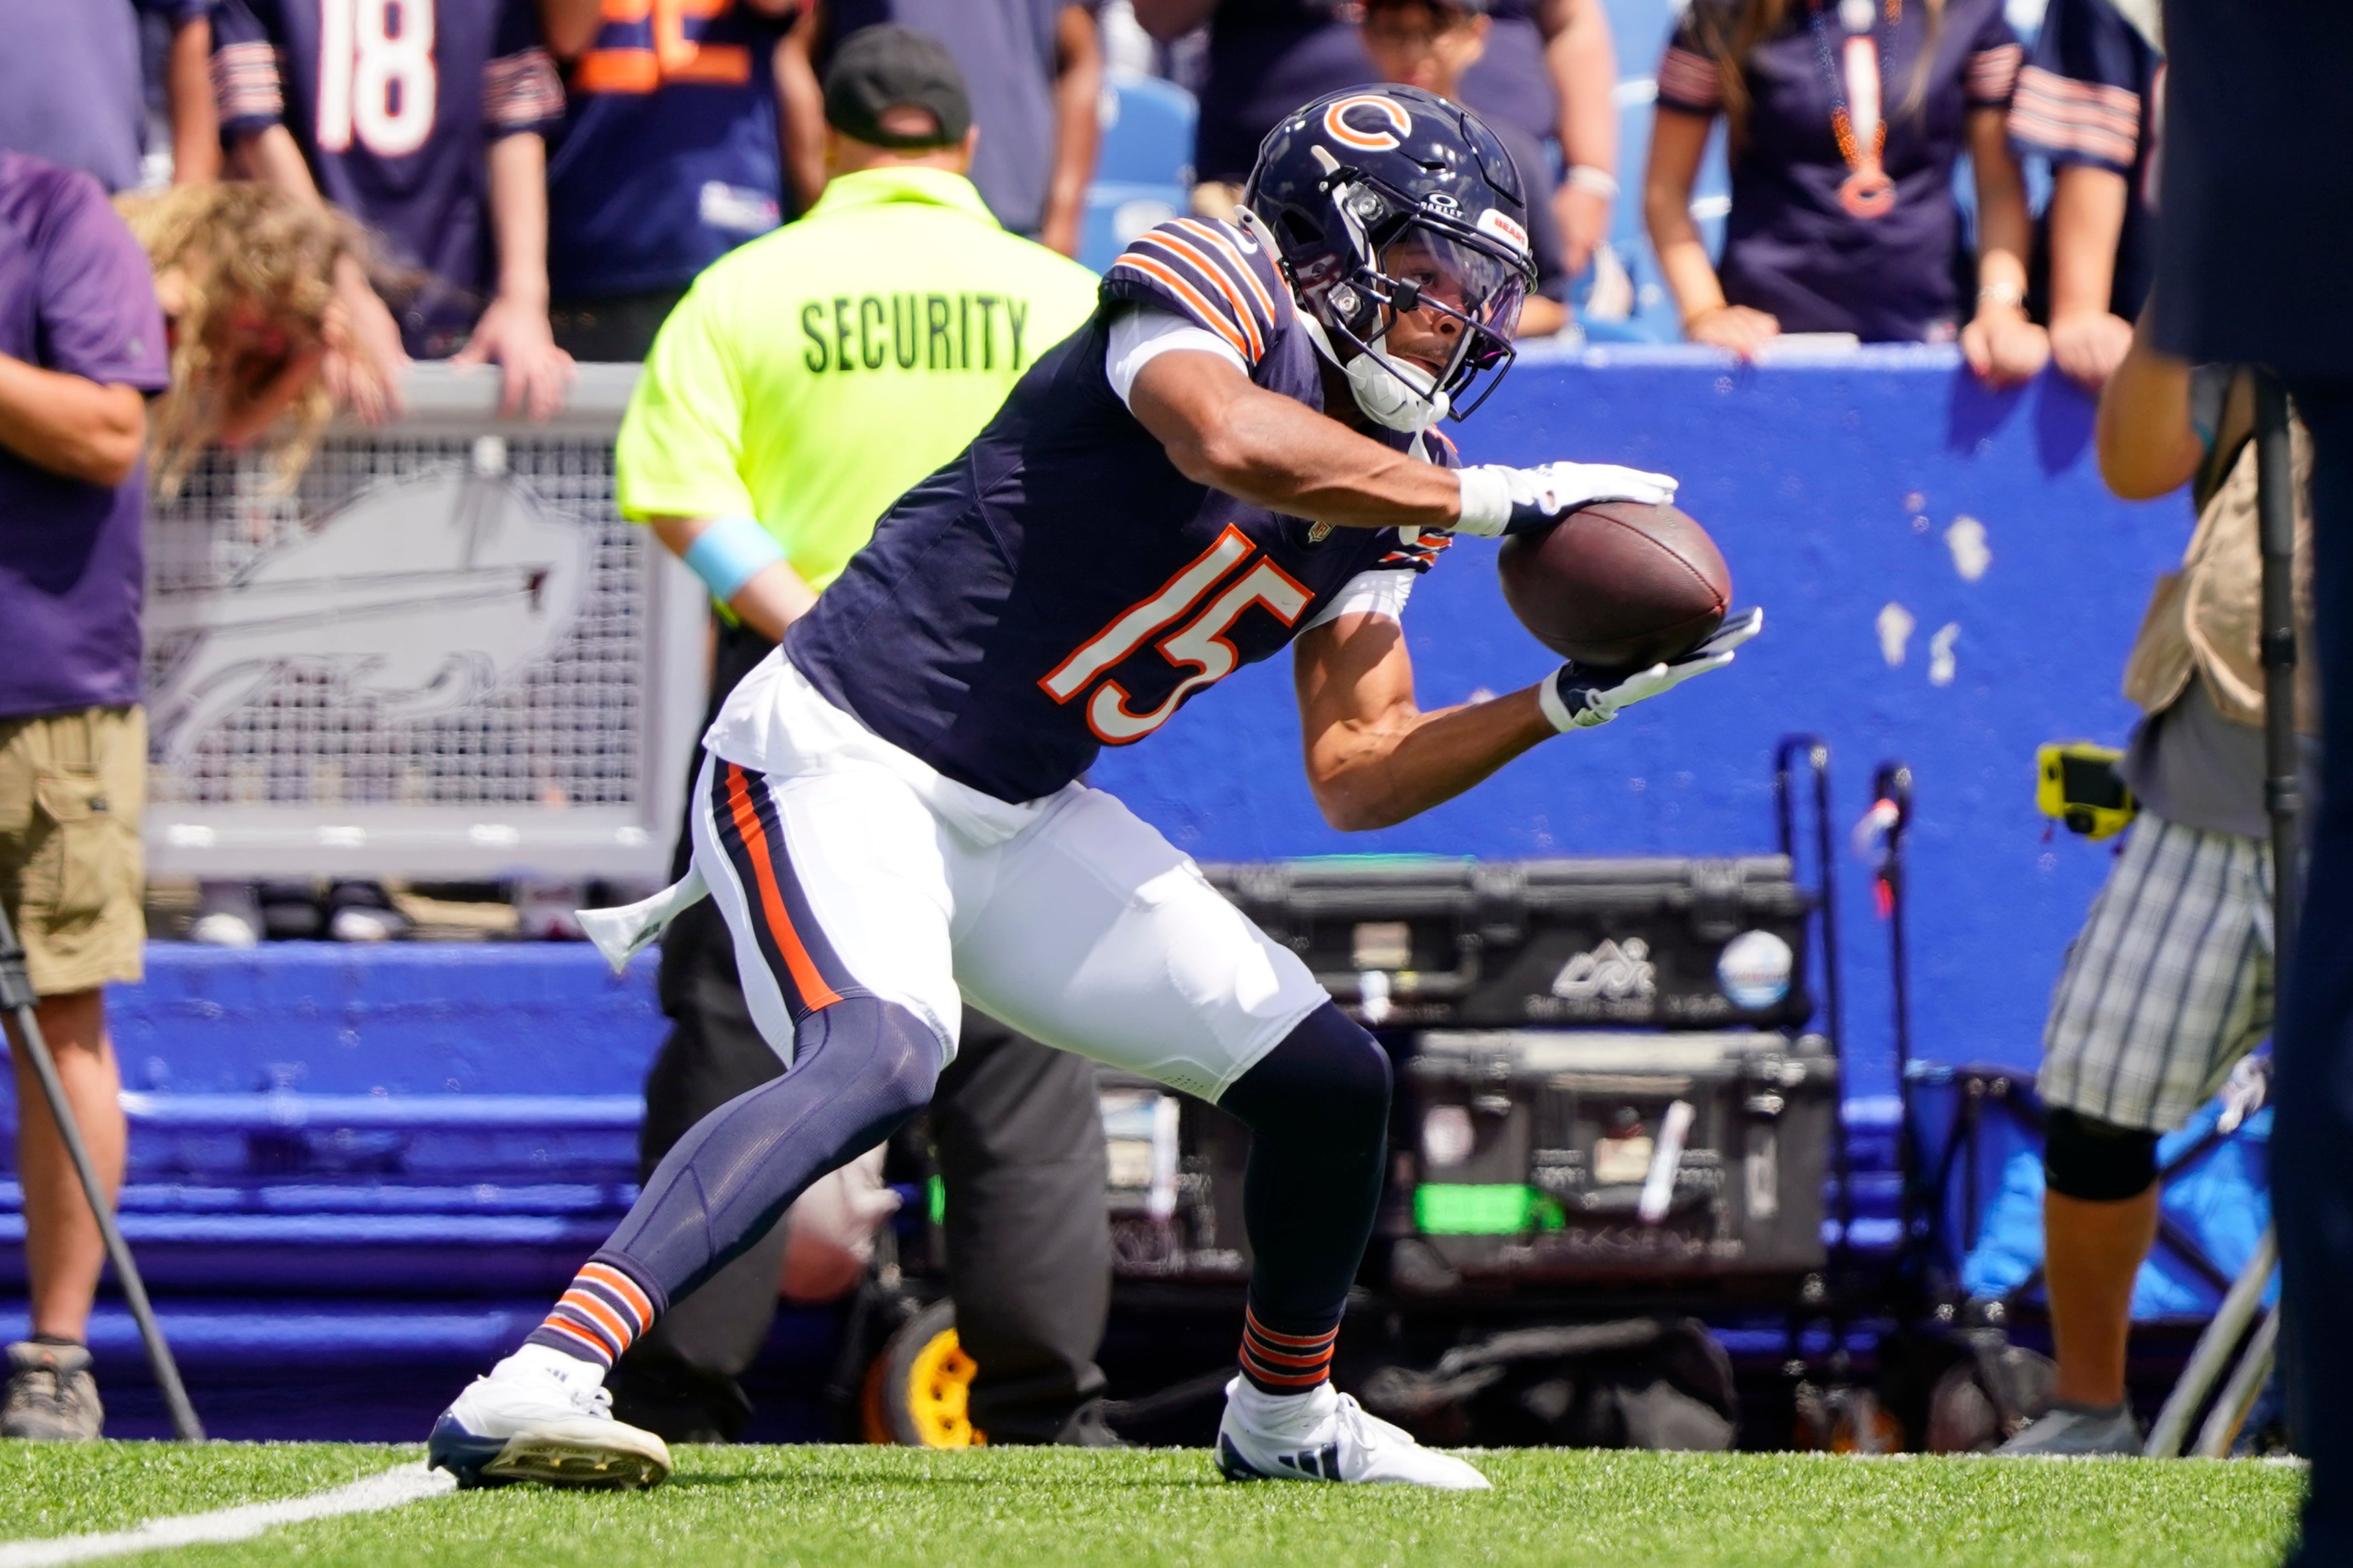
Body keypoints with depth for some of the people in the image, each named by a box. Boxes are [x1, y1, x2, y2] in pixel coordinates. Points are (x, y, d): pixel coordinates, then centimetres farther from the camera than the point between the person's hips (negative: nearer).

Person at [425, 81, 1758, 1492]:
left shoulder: (1381, 501, 12)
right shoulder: (1215, 288, -12)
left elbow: (1357, 775, 10)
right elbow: (1229, 443, -35)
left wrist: (1571, 702, -2)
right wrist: (1494, 501, -27)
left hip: (1020, 827, 9)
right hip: (837, 760, -9)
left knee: (1328, 1077, 6)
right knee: (884, 1056, -35)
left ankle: (1284, 1418, 31)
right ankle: (539, 1384, -44)